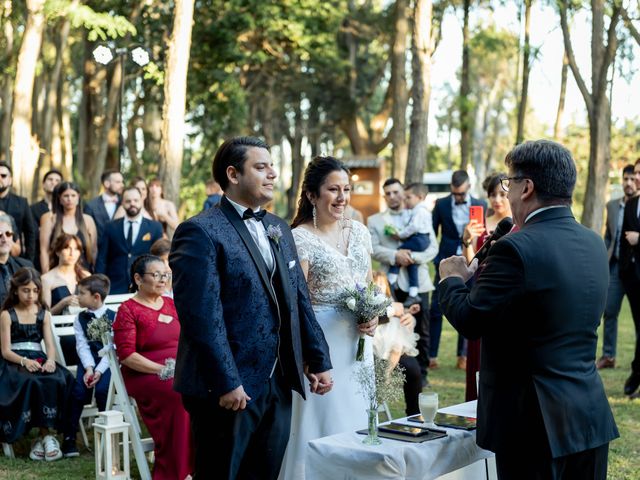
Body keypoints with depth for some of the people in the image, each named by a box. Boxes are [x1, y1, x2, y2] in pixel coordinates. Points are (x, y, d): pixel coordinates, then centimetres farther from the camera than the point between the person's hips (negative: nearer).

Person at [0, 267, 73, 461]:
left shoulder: (44, 314, 15)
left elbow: (50, 345, 5)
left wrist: (50, 360, -18)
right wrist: (24, 361, -21)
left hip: (39, 361, 3)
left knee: (56, 381, -32)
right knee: (32, 383, -35)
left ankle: (45, 435, -26)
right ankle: (46, 436, -26)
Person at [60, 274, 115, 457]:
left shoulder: (113, 317, -1)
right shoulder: (81, 318, 11)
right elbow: (82, 345, 1)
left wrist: (99, 370, -19)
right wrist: (89, 368, -15)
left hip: (107, 361, -3)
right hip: (87, 361, 3)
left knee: (102, 389, -26)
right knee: (78, 391, -19)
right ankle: (69, 438, -11)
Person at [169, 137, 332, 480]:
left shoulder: (278, 229, 14)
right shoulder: (201, 232, -11)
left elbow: (300, 302, 17)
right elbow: (203, 315, -18)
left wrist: (318, 361, 11)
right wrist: (226, 384, -21)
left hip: (277, 386, 7)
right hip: (229, 390, -7)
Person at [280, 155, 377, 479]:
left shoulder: (358, 231, 9)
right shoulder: (300, 237, -10)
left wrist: (374, 317, -2)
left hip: (358, 340, 6)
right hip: (322, 339, -6)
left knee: (357, 415, 13)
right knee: (323, 420, 1)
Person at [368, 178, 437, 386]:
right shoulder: (375, 220, 9)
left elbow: (433, 247, 1)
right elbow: (374, 248, -4)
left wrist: (413, 256, -15)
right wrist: (395, 256, -20)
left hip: (418, 281, 0)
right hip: (391, 282, 0)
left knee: (421, 330, 4)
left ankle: (421, 373, 13)